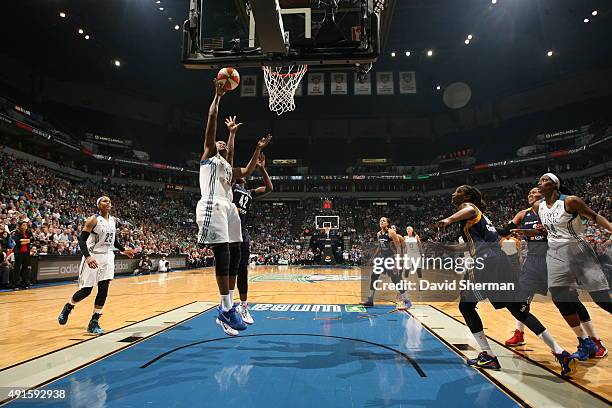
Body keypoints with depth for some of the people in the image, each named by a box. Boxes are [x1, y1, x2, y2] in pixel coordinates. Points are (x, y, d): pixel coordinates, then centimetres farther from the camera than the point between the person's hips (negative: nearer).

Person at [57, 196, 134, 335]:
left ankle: (94, 323, 8)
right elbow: (81, 240, -17)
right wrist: (87, 256, -30)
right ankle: (67, 307, 33)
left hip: (107, 257, 5)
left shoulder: (113, 220, 7)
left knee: (103, 289, -1)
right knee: (86, 290, 1)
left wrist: (123, 250, 13)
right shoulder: (93, 219, -13)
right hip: (92, 257, -5)